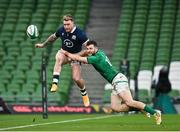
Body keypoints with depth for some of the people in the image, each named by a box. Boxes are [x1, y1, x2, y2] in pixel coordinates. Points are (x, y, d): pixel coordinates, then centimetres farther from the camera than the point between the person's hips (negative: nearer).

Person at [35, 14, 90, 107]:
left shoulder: (79, 33, -24)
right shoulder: (61, 30, -11)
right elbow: (53, 37, 11)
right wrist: (43, 45, 21)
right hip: (64, 52, 2)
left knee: (77, 79, -11)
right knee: (58, 58, -37)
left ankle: (84, 94, 23)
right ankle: (55, 83, -44)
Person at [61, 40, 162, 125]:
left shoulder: (97, 58, -14)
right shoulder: (99, 52, 14)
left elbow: (78, 58, -12)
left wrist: (66, 53, 3)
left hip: (119, 79, -10)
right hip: (116, 83, 10)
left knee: (129, 102, -21)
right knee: (115, 107, -1)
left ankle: (155, 113, -17)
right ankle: (141, 109, 2)